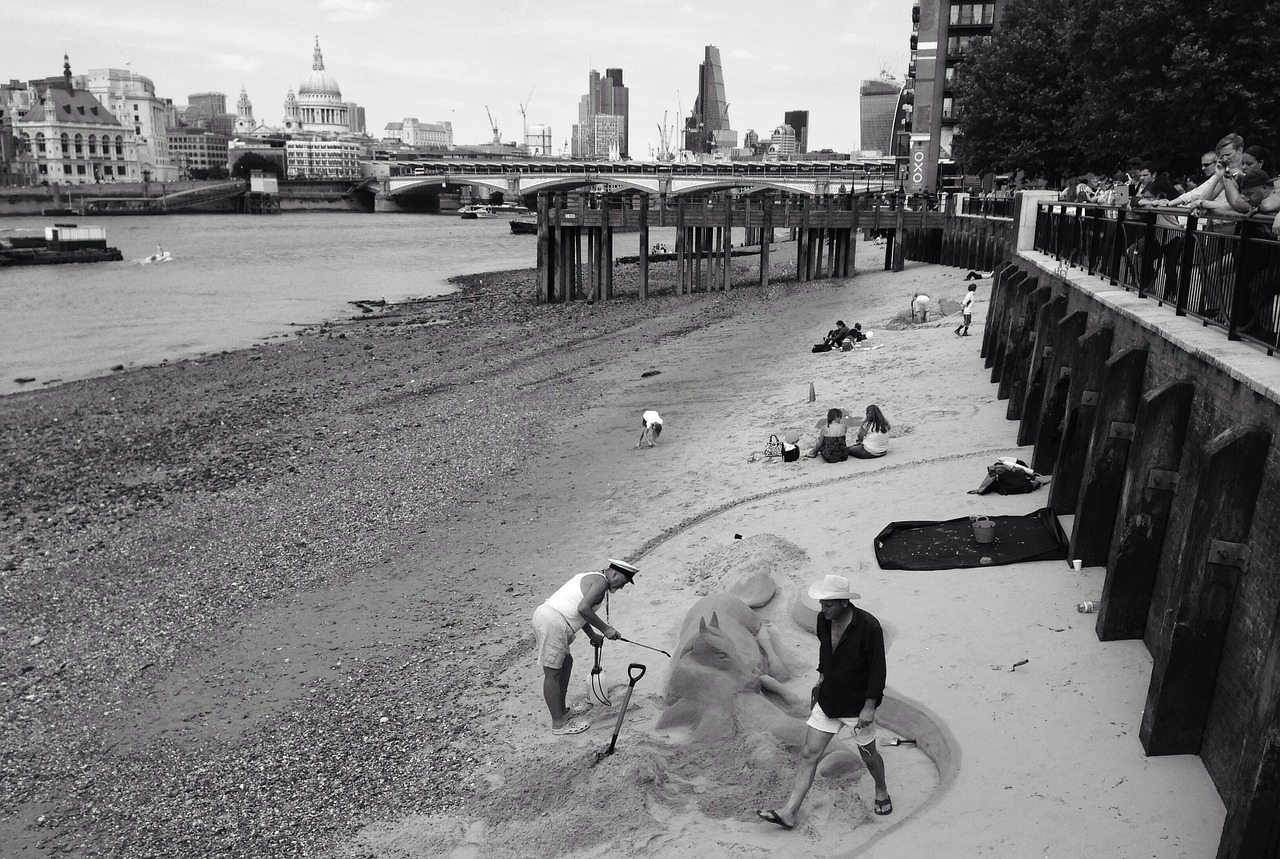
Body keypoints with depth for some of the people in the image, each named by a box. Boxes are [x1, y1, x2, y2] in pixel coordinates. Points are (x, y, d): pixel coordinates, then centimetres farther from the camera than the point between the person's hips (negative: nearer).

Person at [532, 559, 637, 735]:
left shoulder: (590, 577, 23)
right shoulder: (601, 581, -7)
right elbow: (583, 608, -21)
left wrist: (592, 635, 35)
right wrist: (605, 629, -12)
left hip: (543, 614, 11)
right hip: (553, 623, -11)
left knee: (566, 662, 21)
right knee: (552, 674, -3)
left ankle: (563, 712, 30)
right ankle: (558, 724, 5)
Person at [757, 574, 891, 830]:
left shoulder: (869, 626, -24)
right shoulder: (823, 619, -6)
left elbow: (877, 668, -18)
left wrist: (869, 706, -17)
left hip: (858, 705, -5)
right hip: (827, 701, 5)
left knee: (868, 755, 16)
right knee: (809, 755, 2)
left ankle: (881, 791, 47)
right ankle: (789, 812, 4)